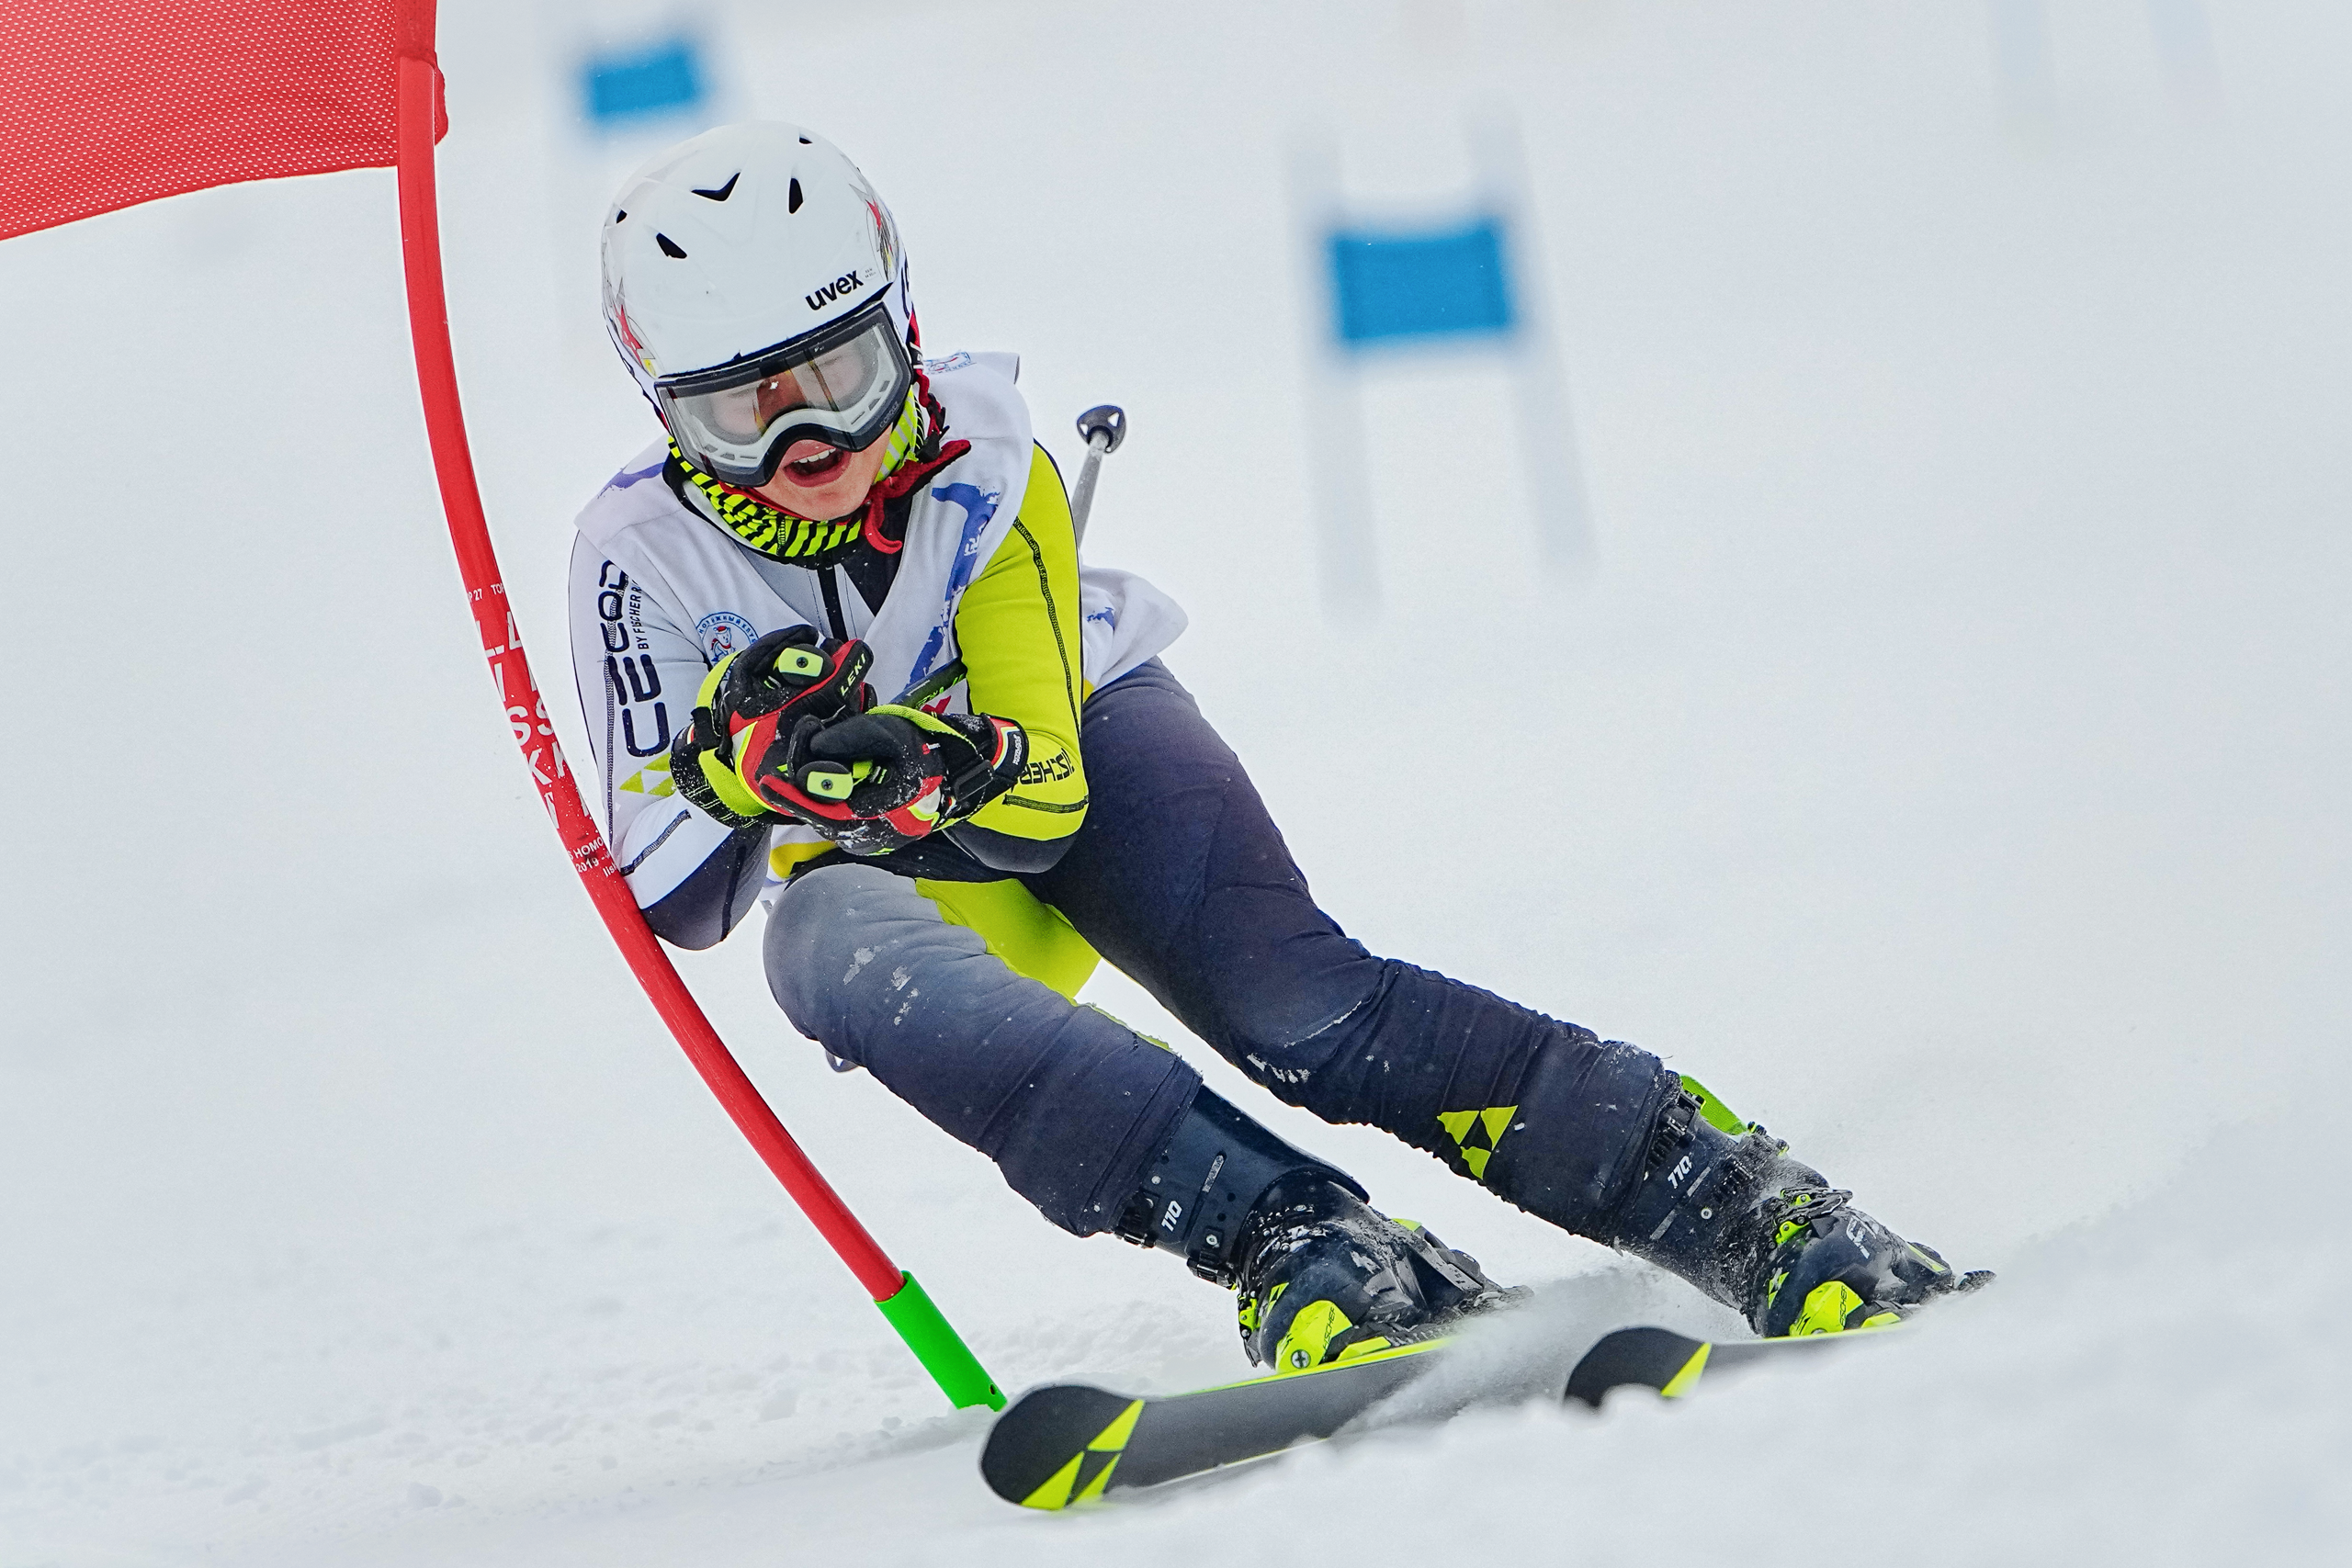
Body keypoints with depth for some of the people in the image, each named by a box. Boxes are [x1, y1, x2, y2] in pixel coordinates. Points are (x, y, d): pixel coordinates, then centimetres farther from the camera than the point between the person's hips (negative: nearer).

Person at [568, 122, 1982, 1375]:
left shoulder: (979, 464, -22)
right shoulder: (645, 557, -20)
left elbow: (1038, 788, -26)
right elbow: (672, 904, -19)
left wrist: (894, 761, -49)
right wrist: (727, 764, -41)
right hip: (885, 865, 1)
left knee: (1294, 1000, -30)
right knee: (832, 957, -37)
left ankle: (1752, 1208, -32)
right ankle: (1291, 1238, -51)